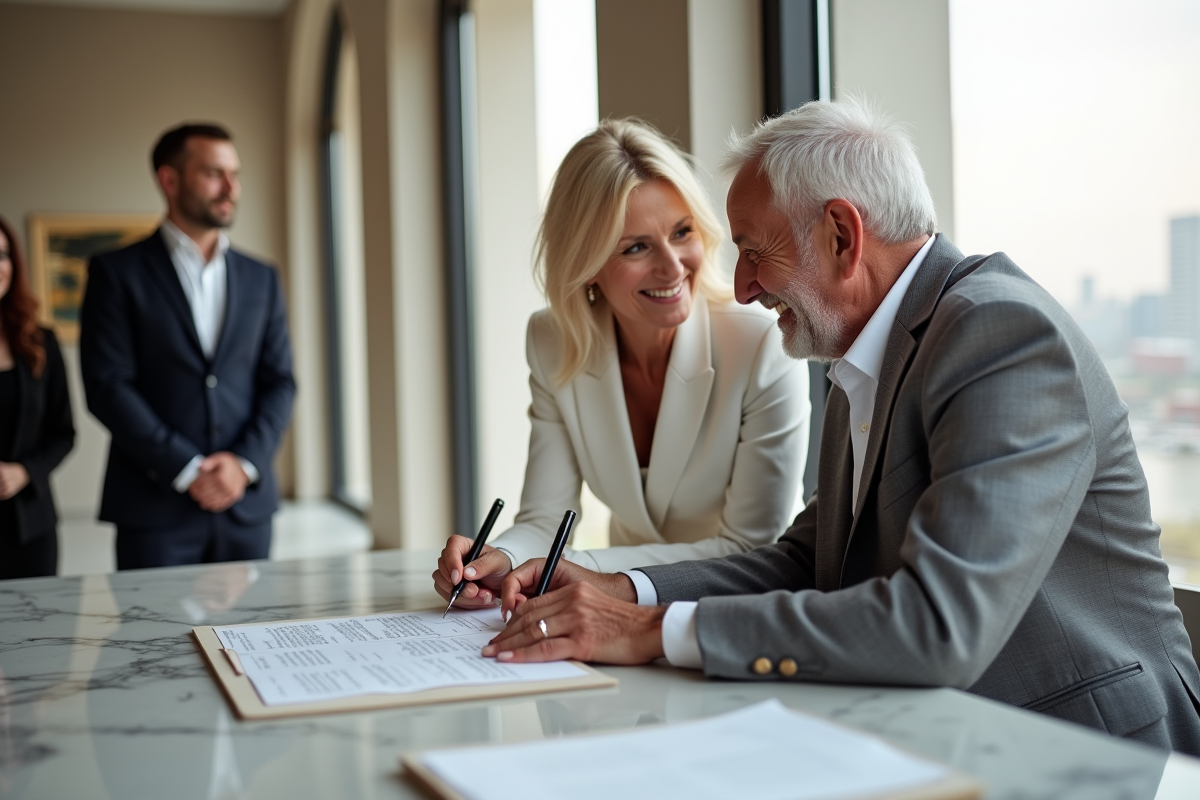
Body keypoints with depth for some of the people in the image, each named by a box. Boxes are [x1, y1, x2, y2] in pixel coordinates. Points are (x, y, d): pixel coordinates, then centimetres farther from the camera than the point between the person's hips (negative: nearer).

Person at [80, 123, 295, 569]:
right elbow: (107, 386, -6)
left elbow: (279, 381, 9)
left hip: (248, 505, 3)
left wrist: (245, 462, -7)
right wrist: (186, 469, -12)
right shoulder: (116, 273, 1)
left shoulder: (260, 279, 12)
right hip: (155, 510, -3)